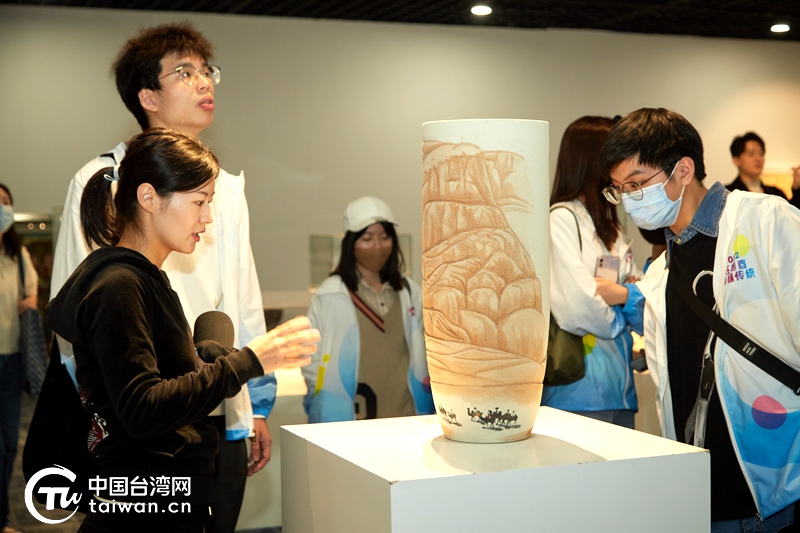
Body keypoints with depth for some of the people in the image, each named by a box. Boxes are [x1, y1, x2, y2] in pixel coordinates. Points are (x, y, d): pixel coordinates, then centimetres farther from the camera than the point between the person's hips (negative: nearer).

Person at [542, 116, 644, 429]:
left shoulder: (611, 228, 19)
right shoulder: (561, 218, -9)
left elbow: (648, 310, 12)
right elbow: (576, 310, -21)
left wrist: (626, 295, -11)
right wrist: (620, 319, 0)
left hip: (620, 391, 8)